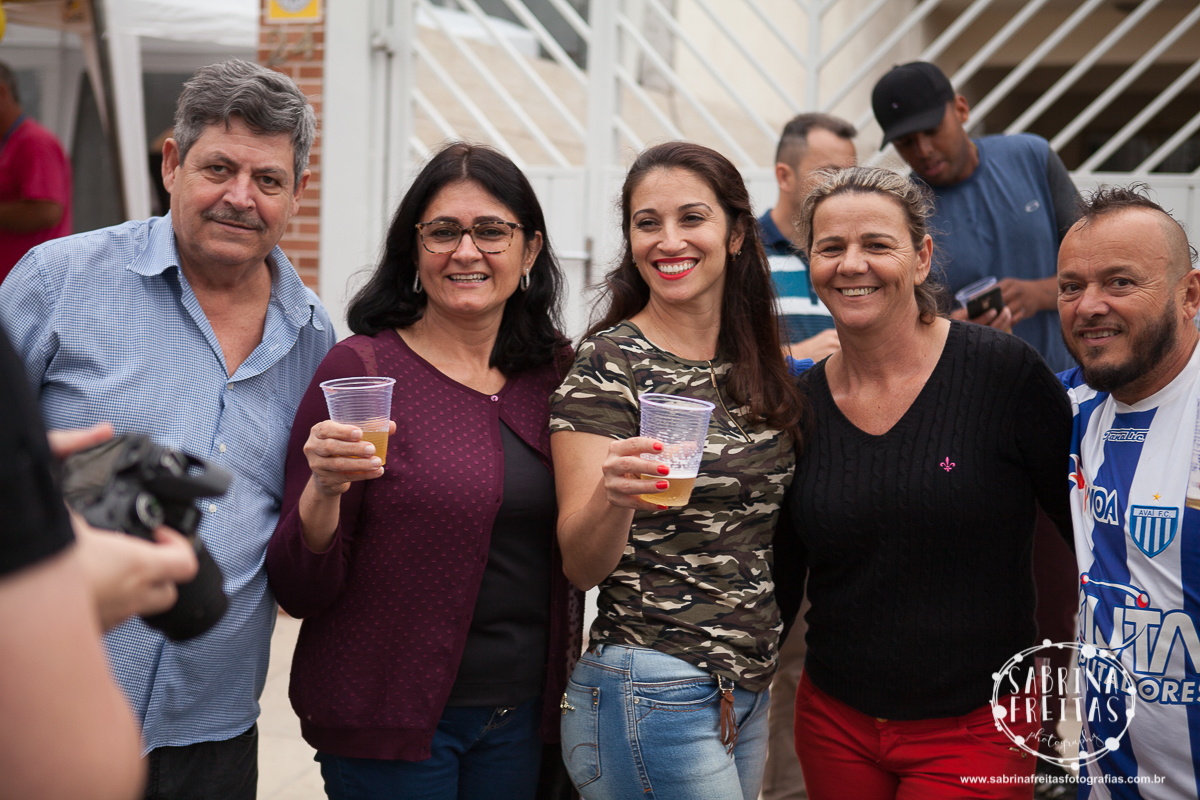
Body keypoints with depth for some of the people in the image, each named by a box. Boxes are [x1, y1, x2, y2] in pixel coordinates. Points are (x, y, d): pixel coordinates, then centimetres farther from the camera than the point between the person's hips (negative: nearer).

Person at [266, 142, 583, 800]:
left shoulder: (557, 372, 4)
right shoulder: (360, 369, -10)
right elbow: (300, 593, -10)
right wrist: (323, 488, -28)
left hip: (523, 716, 4)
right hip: (388, 718, -4)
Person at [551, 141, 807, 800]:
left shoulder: (757, 366, 8)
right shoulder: (609, 364, -11)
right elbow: (582, 565, -16)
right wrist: (613, 494, -34)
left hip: (749, 693, 7)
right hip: (653, 694, -7)